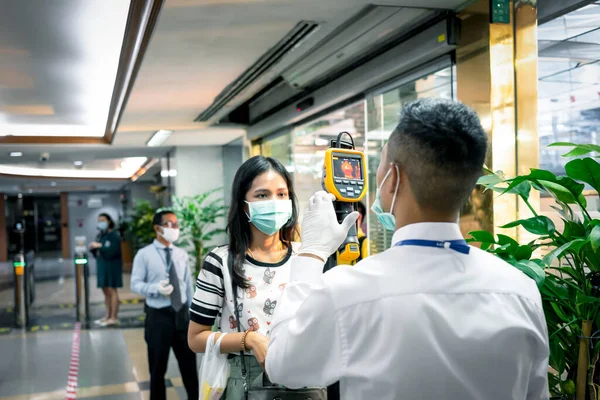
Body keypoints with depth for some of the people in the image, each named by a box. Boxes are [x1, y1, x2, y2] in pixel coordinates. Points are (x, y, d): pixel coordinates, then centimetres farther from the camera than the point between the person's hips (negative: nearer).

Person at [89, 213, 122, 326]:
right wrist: (93, 248, -3)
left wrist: (100, 246, -18)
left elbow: (113, 251, -20)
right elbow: (97, 253, 16)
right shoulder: (100, 235, 14)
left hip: (112, 266, -8)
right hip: (102, 266, 8)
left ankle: (114, 317, -6)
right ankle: (107, 316, 15)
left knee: (112, 291, -8)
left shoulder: (114, 235, -8)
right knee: (106, 291, 10)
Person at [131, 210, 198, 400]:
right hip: (158, 315, -3)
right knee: (158, 368, 10)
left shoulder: (182, 254, 6)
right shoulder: (144, 254, -7)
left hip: (182, 314, 4)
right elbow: (135, 284, -7)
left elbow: (189, 284, 9)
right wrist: (156, 288, -25)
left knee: (189, 364, 13)